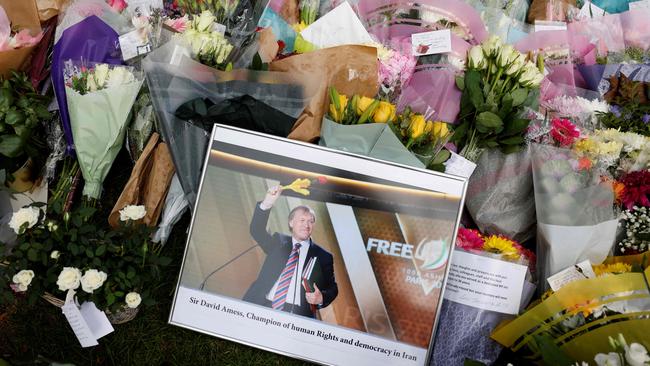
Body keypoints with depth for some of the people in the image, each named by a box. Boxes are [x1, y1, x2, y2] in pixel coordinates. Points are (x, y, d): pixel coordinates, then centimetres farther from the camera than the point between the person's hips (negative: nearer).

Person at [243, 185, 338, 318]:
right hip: (262, 307, 1)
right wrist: (267, 204, -15)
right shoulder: (278, 242, 16)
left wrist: (321, 298, -10)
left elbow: (332, 288, 14)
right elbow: (257, 231, 1)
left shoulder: (323, 257, 11)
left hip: (297, 315, -1)